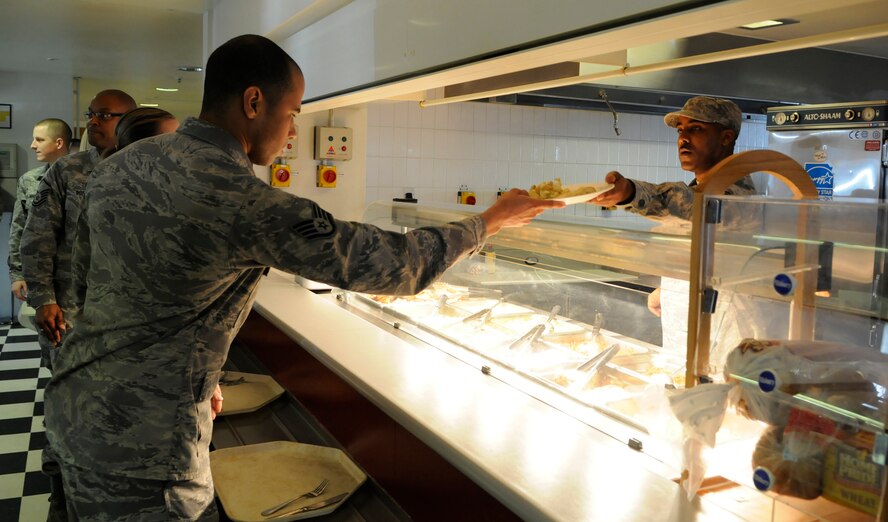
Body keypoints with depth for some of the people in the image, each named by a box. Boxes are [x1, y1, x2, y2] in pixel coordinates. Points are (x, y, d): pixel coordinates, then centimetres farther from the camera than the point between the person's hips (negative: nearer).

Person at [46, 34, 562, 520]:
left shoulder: (117, 165, 0)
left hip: (72, 401, 9)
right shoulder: (247, 204, -25)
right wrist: (492, 220, -2)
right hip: (143, 443, -8)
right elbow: (397, 265, -19)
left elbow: (86, 282, 12)